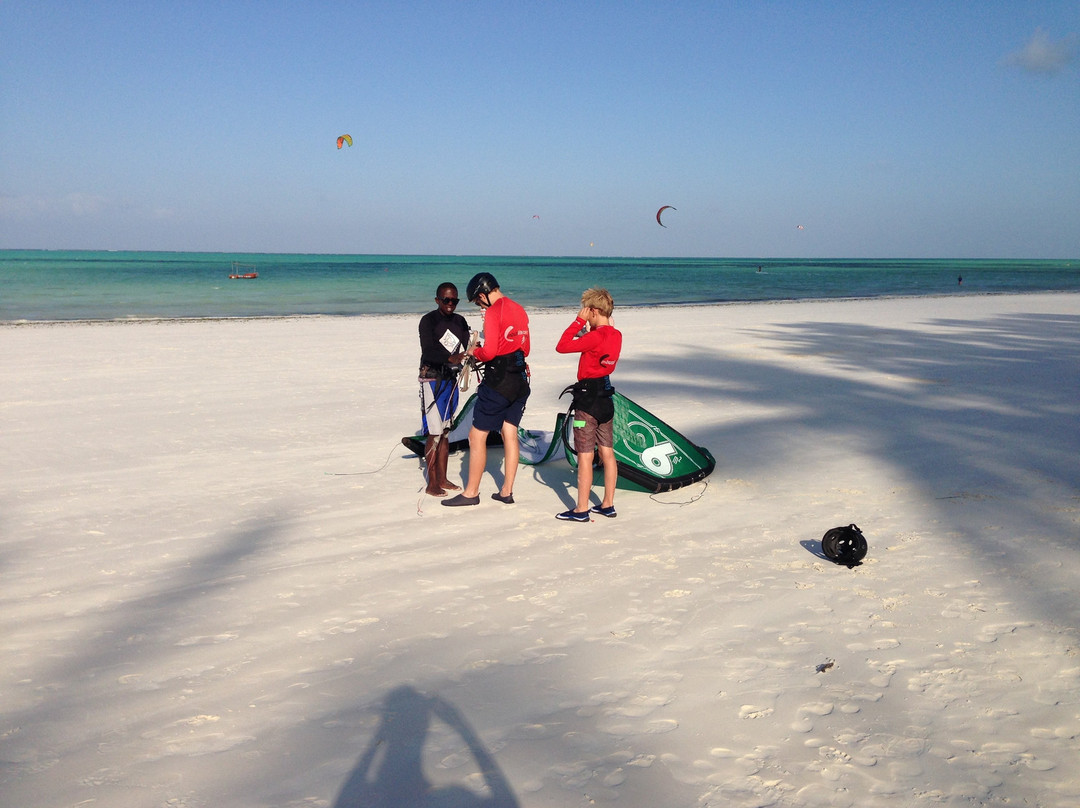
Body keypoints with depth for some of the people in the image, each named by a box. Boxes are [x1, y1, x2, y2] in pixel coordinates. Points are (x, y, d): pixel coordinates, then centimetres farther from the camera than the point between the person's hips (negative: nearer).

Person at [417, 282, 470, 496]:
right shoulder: (428, 321, -10)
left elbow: (468, 348, 2)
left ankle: (442, 479, 19)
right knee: (434, 432, -7)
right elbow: (428, 352, -21)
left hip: (451, 380, 7)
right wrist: (451, 358, -38)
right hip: (432, 379, -7)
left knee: (446, 431, 11)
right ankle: (432, 484, -2)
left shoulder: (459, 321, 10)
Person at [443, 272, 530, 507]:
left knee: (477, 436, 1)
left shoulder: (493, 313, -14)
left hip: (497, 382, -8)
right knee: (510, 435, 12)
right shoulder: (519, 310, 12)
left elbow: (489, 352, -22)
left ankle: (471, 493, 7)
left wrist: (475, 351, -1)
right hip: (520, 380, 8)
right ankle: (506, 491, 17)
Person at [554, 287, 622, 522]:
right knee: (607, 453, 12)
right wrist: (586, 330, 10)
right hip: (606, 399, 9)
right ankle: (608, 505, 19)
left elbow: (562, 346, -19)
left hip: (588, 400, -8)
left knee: (585, 456, -3)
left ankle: (581, 510, 2)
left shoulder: (595, 337, -20)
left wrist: (579, 321, -13)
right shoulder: (616, 335, 6)